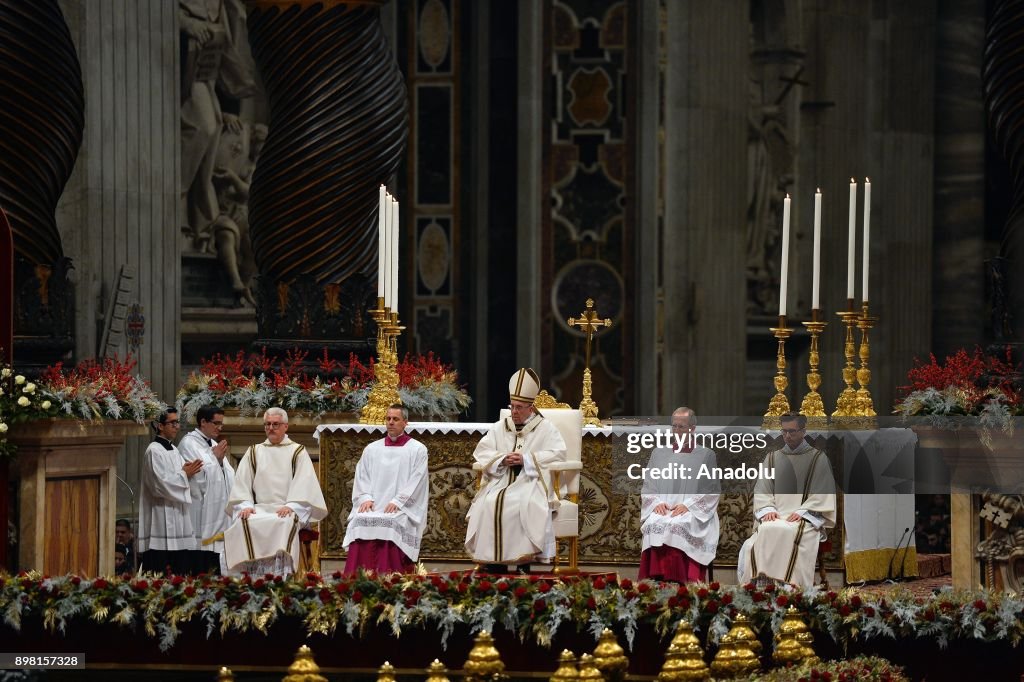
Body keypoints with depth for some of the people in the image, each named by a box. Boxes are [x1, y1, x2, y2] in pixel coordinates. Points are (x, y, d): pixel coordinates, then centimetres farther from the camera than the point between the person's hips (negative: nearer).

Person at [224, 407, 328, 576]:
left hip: (288, 511, -2)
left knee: (284, 524, -37)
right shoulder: (254, 452, 21)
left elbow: (303, 483, -1)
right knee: (245, 523, -32)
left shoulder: (298, 452, 13)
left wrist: (291, 506, -17)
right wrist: (246, 505, -9)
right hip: (259, 510, 2)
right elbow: (242, 482, 10)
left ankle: (279, 578, -41)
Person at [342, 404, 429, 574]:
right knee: (360, 522, -28)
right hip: (372, 507, 3)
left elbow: (416, 481, -1)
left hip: (401, 509, -3)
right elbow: (361, 478, 14)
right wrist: (366, 498, -6)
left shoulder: (417, 450, 9)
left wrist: (397, 502, -13)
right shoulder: (371, 449, 21)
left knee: (390, 523, -34)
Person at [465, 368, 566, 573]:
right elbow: (481, 451, 13)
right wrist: (502, 459, -7)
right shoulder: (500, 427, 20)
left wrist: (526, 459, -13)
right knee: (489, 503, -29)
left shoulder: (545, 428, 8)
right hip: (501, 480, 3)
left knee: (524, 504, -36)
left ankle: (523, 561, -30)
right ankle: (495, 560, -28)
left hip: (530, 482, -3)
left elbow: (558, 453, -5)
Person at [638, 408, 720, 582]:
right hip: (661, 510, 2)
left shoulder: (706, 455, 13)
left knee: (678, 526, -37)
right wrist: (657, 502, -4)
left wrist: (688, 505, -10)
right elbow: (647, 487, 18)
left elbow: (712, 491, 5)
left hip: (694, 513, -2)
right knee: (654, 525, -34)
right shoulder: (659, 453, 22)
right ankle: (657, 578, -39)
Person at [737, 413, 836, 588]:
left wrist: (802, 512, -11)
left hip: (806, 517, -3)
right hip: (775, 516, 3)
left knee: (790, 533, -38)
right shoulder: (772, 458, 20)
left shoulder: (818, 458, 10)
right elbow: (761, 490, 13)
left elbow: (822, 495, 3)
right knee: (765, 532, -33)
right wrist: (768, 509, -7)